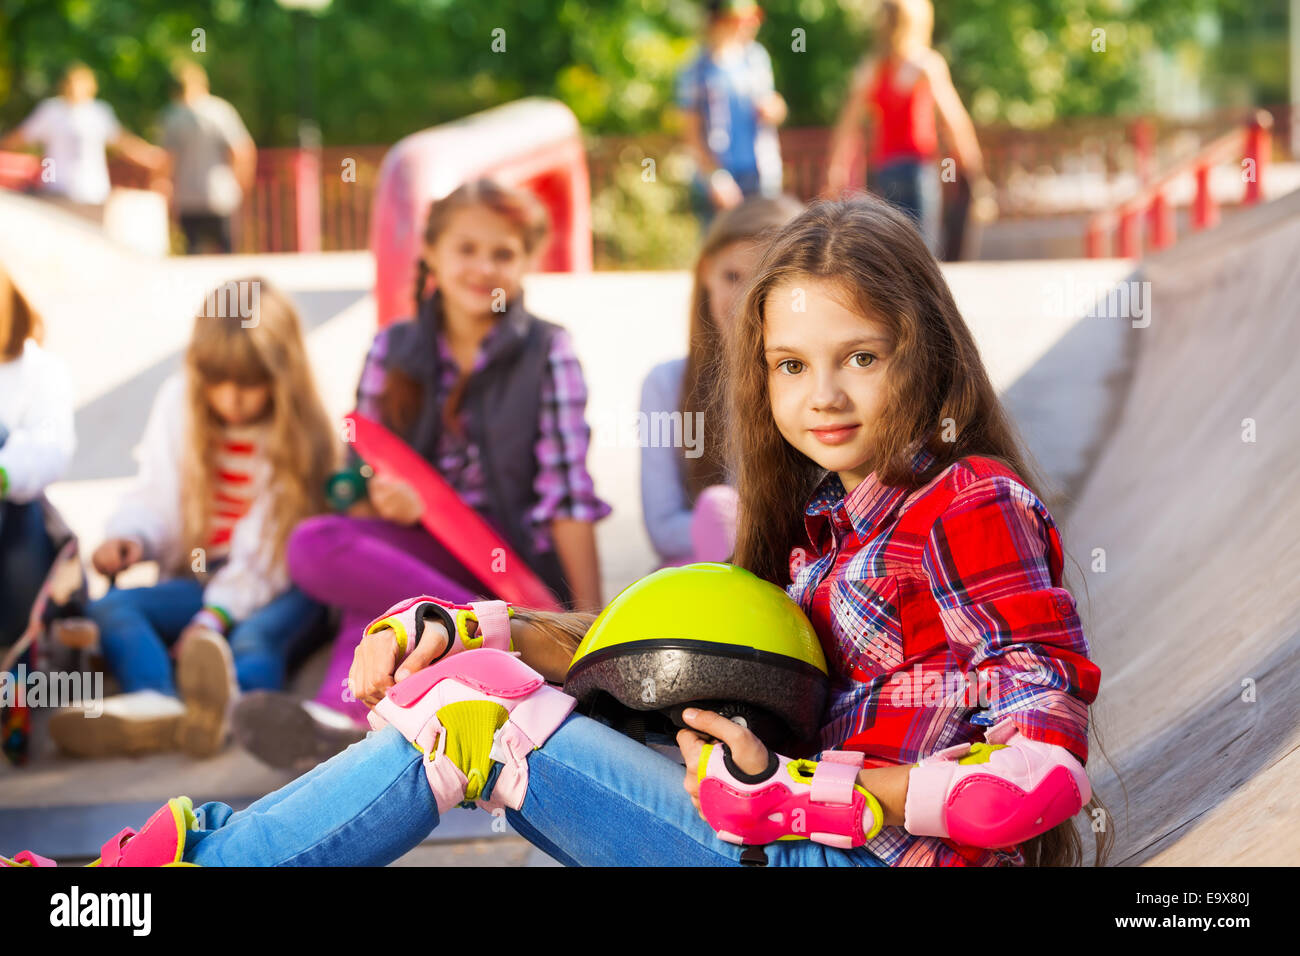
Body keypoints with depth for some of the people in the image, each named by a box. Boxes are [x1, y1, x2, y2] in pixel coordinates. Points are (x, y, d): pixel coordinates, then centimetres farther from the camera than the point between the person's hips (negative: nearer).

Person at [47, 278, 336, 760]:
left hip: (274, 590, -4)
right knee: (107, 610, -23)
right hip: (195, 581, 4)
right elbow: (155, 495, 9)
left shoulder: (299, 429, -4)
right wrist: (128, 536, -15)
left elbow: (273, 545, -11)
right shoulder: (177, 404, 8)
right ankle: (154, 701, -55)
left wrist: (219, 613, -24)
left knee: (256, 637, -37)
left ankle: (229, 695, -74)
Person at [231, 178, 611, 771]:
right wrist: (381, 498, -14)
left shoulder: (547, 353, 2)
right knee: (313, 545, -28)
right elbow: (361, 477, 11)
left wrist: (590, 615, -12)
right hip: (419, 549, 4)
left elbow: (567, 492, -4)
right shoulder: (394, 352, 10)